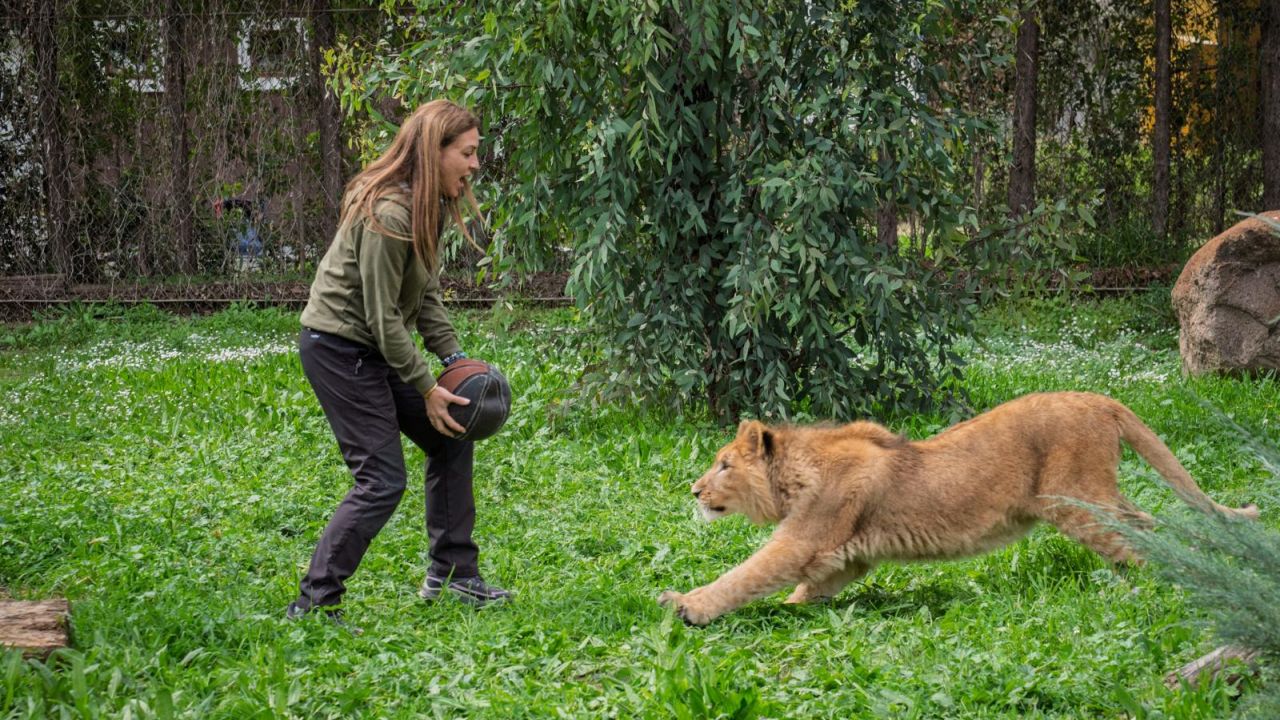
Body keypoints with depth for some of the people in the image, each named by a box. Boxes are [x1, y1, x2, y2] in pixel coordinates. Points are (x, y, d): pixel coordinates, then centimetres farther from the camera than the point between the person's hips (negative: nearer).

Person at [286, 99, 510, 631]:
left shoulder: (430, 206, 5)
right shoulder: (388, 216, -26)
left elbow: (424, 295, 11)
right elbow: (383, 317, -23)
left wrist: (455, 357, 0)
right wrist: (426, 389, -17)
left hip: (375, 348, 10)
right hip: (338, 347, -10)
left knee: (451, 440, 13)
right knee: (381, 480, -12)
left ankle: (451, 573, 23)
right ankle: (314, 604, -8)